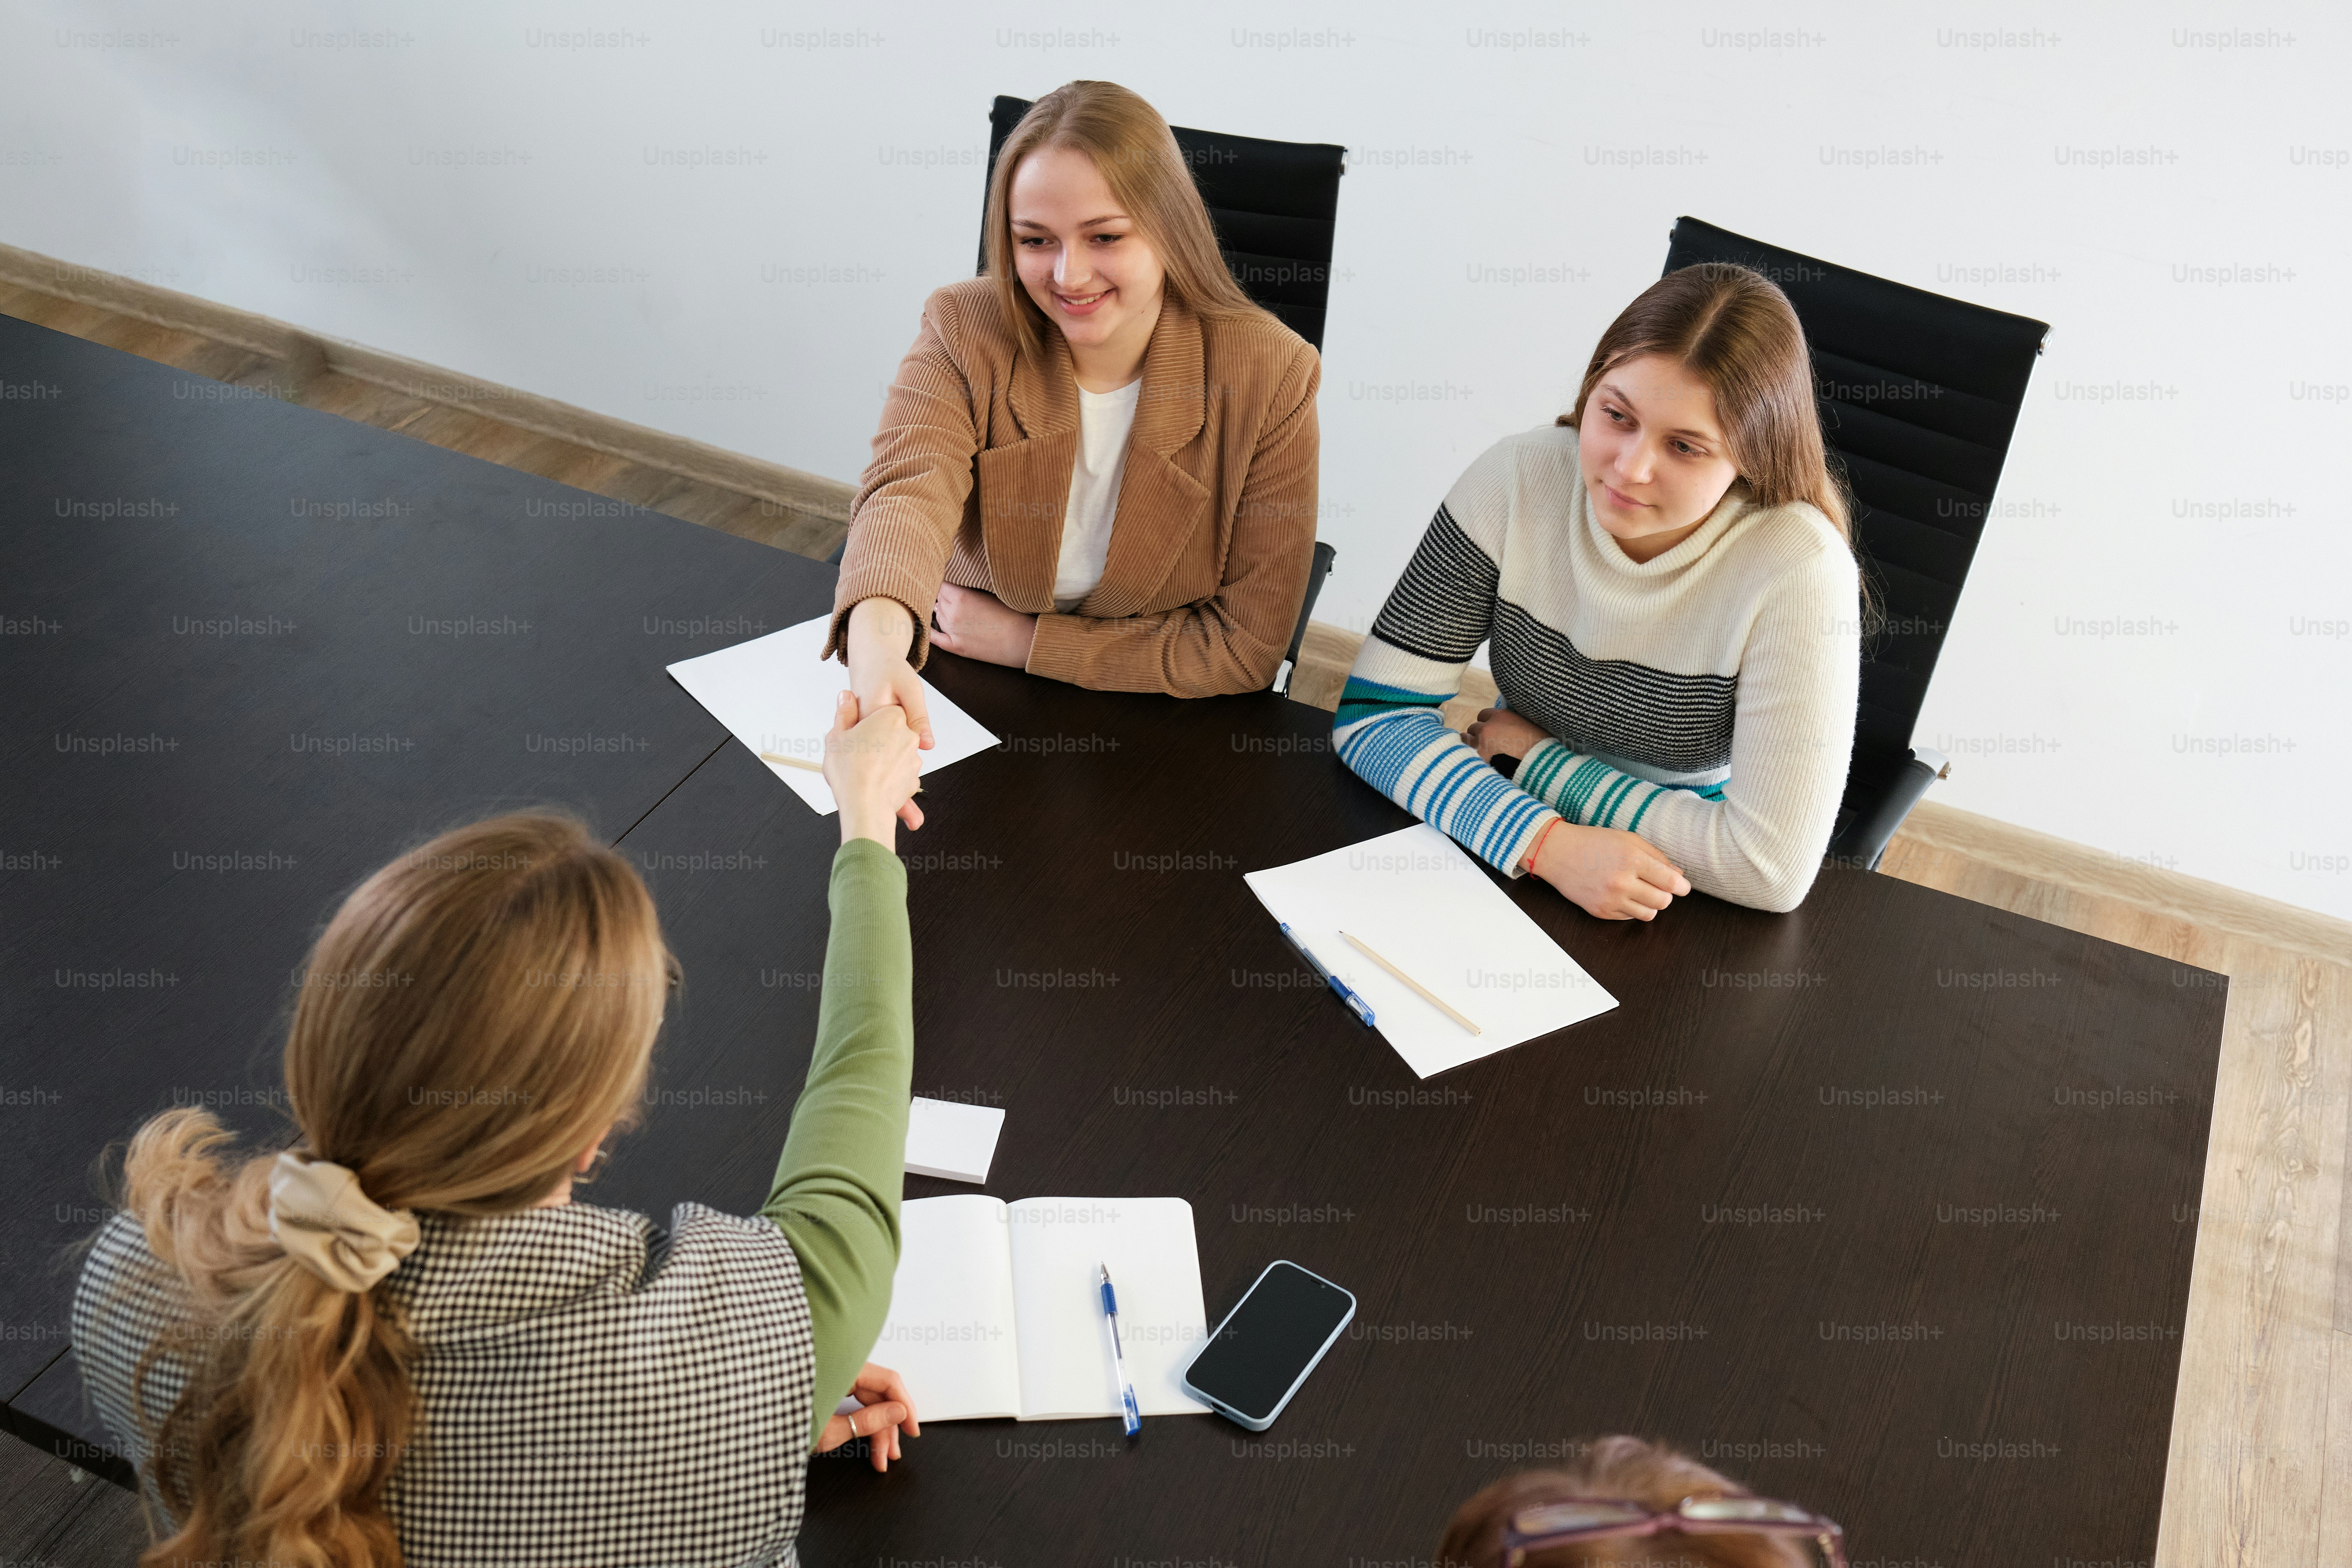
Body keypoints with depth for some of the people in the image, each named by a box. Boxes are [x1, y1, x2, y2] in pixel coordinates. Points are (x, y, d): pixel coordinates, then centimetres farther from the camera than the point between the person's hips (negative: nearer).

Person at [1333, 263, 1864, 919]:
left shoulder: (1800, 571, -21)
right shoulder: (1520, 479, -13)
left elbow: (1773, 866, -22)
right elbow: (1373, 710, -12)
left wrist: (1538, 763, -15)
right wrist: (1546, 840, -27)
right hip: (1499, 855, 2)